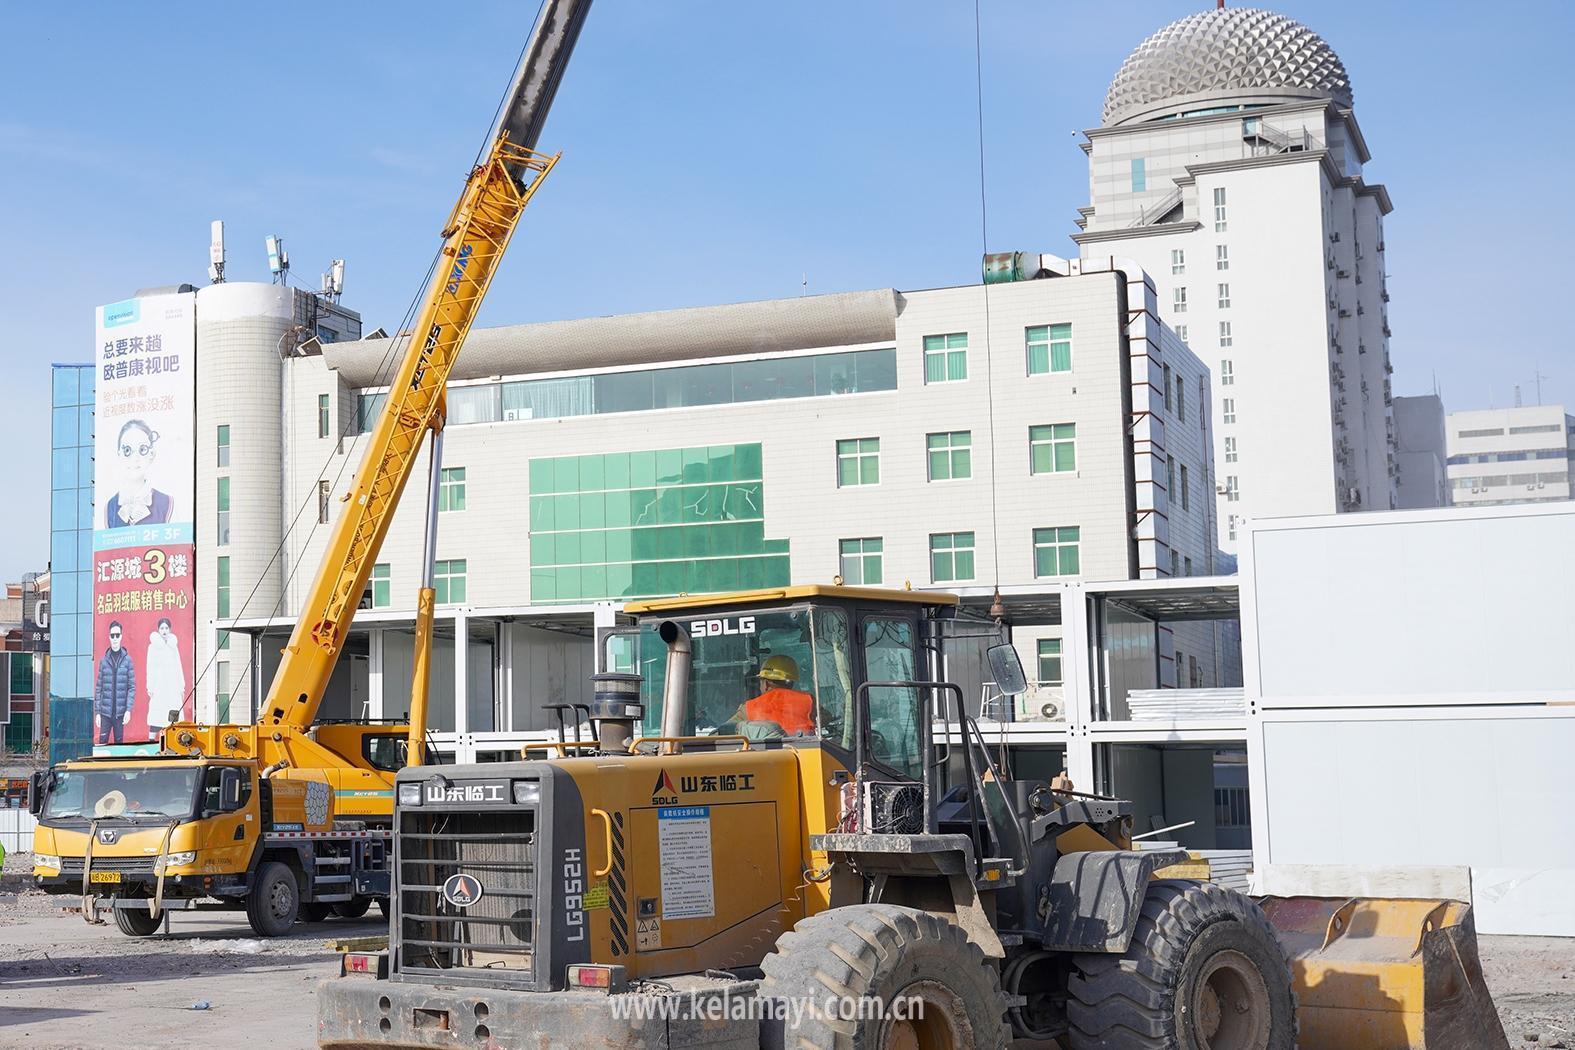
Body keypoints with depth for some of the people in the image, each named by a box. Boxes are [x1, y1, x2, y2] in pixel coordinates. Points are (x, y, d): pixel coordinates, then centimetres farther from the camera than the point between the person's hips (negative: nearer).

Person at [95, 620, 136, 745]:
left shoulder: (127, 659, 0)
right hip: (105, 711, 1)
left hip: (120, 712, 0)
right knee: (102, 742, -1)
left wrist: (128, 710, -8)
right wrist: (97, 712, 0)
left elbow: (132, 687, 0)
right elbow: (98, 688, 4)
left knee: (119, 742, 6)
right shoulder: (104, 660, 3)